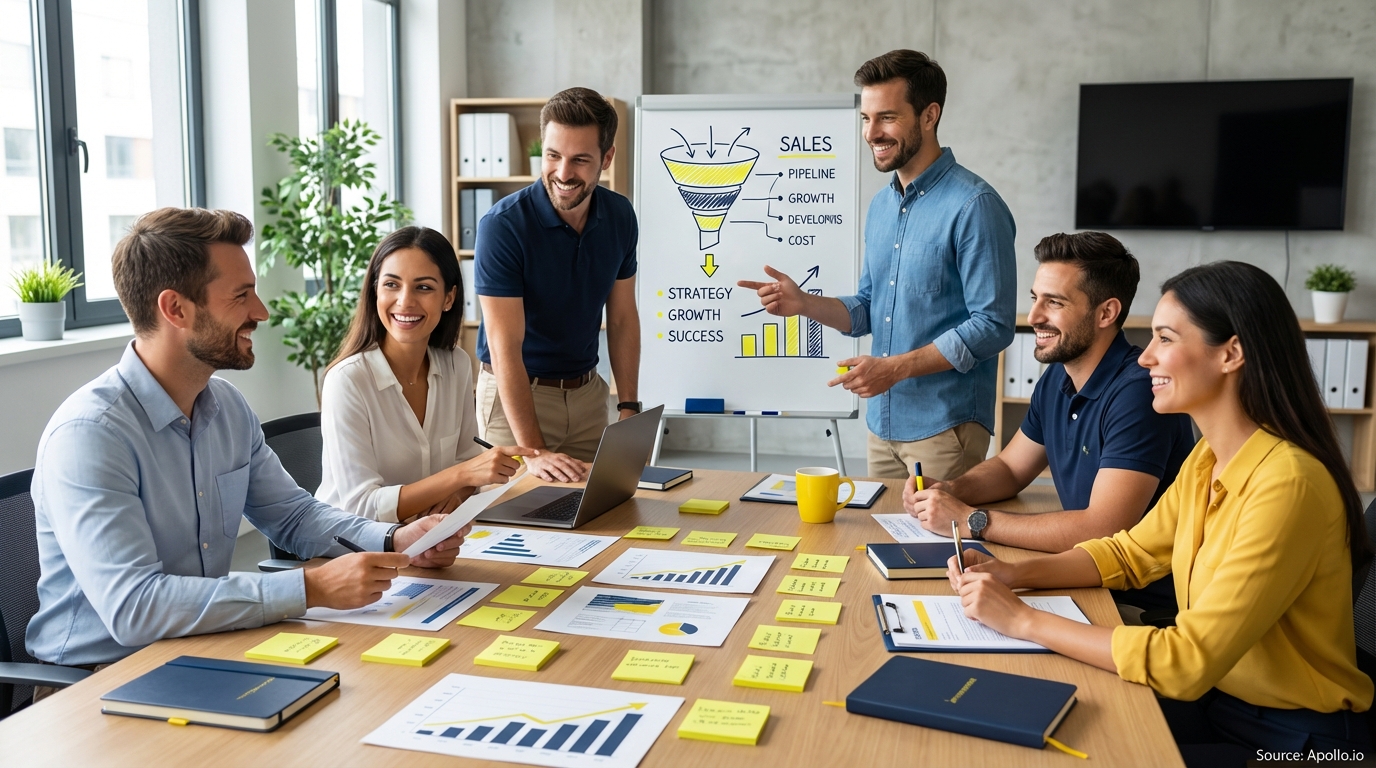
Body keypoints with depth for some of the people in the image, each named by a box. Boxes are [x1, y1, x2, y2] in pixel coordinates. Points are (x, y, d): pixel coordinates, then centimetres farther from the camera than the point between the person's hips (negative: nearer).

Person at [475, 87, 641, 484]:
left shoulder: (619, 216, -3)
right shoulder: (503, 225, -20)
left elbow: (622, 317, 6)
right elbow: (505, 345, -23)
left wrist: (629, 407, -2)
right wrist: (534, 451, -29)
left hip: (588, 390, 5)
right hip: (517, 392, -4)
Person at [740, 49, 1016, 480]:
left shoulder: (973, 205, -14)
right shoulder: (881, 205, 11)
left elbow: (992, 326, -18)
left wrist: (895, 367, -21)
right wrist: (804, 303, -2)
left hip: (944, 426, -7)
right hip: (883, 423, 7)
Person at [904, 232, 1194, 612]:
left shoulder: (1137, 391, -23)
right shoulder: (1057, 378, 5)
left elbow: (1102, 530, -29)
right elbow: (1009, 468, 18)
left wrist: (971, 520, -23)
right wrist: (948, 492, -4)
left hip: (1144, 605, -7)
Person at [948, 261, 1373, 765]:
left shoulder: (1285, 483, -26)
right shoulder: (1207, 459, 1)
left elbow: (1187, 661, -28)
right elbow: (1130, 553, 12)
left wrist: (1024, 620, -23)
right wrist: (1015, 575, -5)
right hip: (1214, 699, 7)